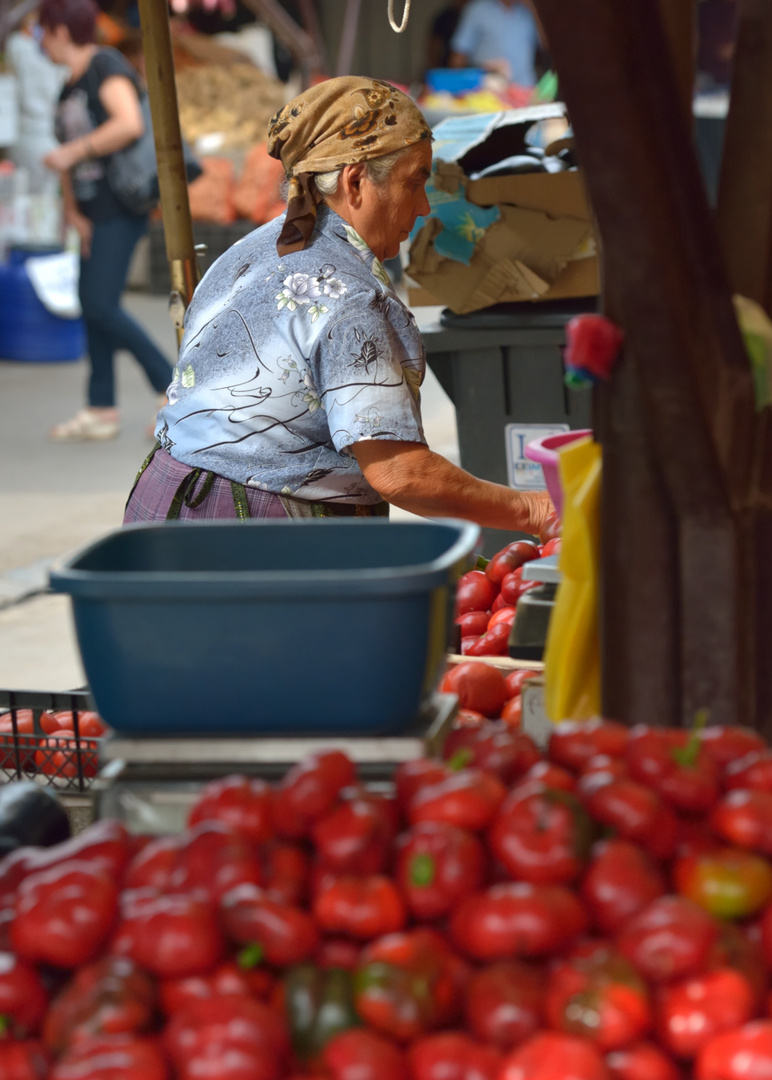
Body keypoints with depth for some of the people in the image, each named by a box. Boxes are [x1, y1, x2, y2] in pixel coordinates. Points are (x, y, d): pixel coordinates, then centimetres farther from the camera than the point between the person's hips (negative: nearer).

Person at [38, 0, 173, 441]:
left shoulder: (107, 67, -11)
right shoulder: (70, 87, 17)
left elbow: (130, 124, -27)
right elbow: (70, 160, 16)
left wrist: (72, 152, -19)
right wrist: (73, 213, 3)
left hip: (121, 204, -10)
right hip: (95, 210, 10)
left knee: (103, 307, -14)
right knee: (91, 306, 8)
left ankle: (172, 387, -5)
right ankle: (102, 411, 12)